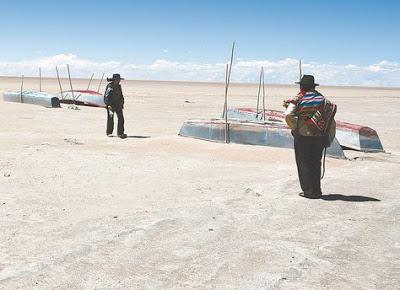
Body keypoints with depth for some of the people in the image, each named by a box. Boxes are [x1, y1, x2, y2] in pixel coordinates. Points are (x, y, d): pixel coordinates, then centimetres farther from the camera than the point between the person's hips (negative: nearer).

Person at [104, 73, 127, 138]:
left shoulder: (118, 86, 10)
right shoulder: (110, 86, -13)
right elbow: (107, 96, -19)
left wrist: (122, 103, 18)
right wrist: (109, 105, -27)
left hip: (118, 104, 6)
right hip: (110, 104, -6)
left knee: (121, 118, -5)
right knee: (110, 118, 1)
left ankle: (120, 133, -4)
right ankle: (109, 133, 15)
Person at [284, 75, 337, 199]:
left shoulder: (298, 100, -3)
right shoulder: (322, 99, 7)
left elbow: (288, 115, -20)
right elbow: (332, 122, 5)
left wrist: (295, 128, -6)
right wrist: (329, 138, 12)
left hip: (303, 136, -3)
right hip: (320, 137, 4)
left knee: (304, 164, 6)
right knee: (316, 163, 14)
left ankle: (309, 191, 4)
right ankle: (317, 191, 16)